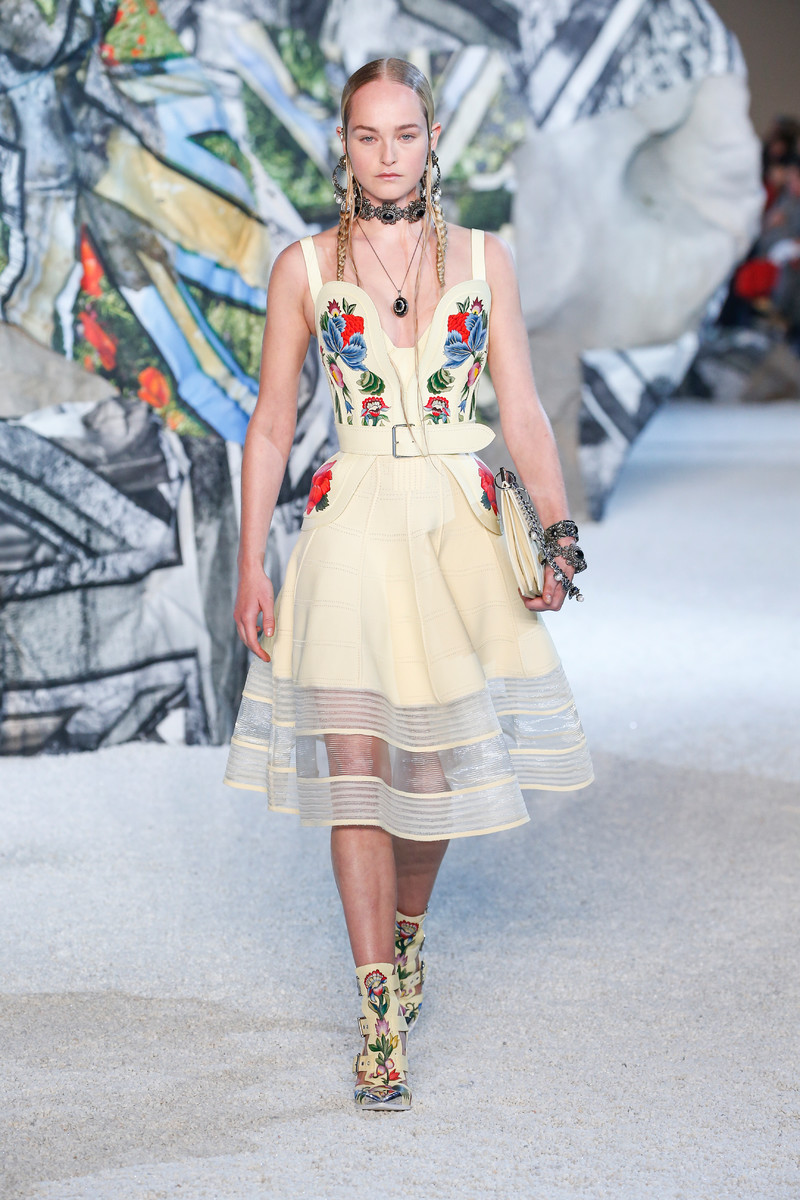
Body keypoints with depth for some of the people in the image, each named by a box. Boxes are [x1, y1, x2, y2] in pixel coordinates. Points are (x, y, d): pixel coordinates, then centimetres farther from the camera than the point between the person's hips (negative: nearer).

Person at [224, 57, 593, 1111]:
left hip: (461, 527, 2)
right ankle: (381, 1015, -2)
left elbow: (522, 411, 4)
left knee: (439, 756, 6)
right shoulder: (305, 269, 3)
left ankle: (406, 927, 37)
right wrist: (251, 566, 1)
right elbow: (271, 424, 5)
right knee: (354, 765, -7)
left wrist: (558, 528, -9)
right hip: (353, 530, -1)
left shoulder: (483, 259, 6)